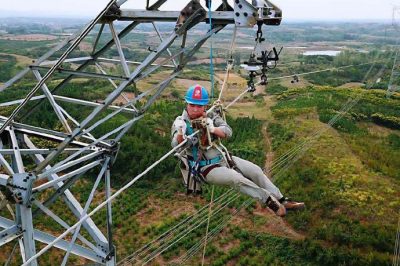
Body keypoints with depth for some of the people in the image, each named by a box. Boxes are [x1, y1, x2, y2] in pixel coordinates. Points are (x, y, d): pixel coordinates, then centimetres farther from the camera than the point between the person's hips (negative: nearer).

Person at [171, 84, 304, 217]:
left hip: (223, 158, 5)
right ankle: (268, 199, -12)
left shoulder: (210, 116, -2)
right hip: (207, 168, -5)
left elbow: (228, 132, -13)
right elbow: (176, 145, -27)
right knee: (236, 178, -26)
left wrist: (212, 129, -33)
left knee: (255, 170, -2)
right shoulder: (180, 122, -12)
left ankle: (282, 201, 10)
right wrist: (180, 134, -49)